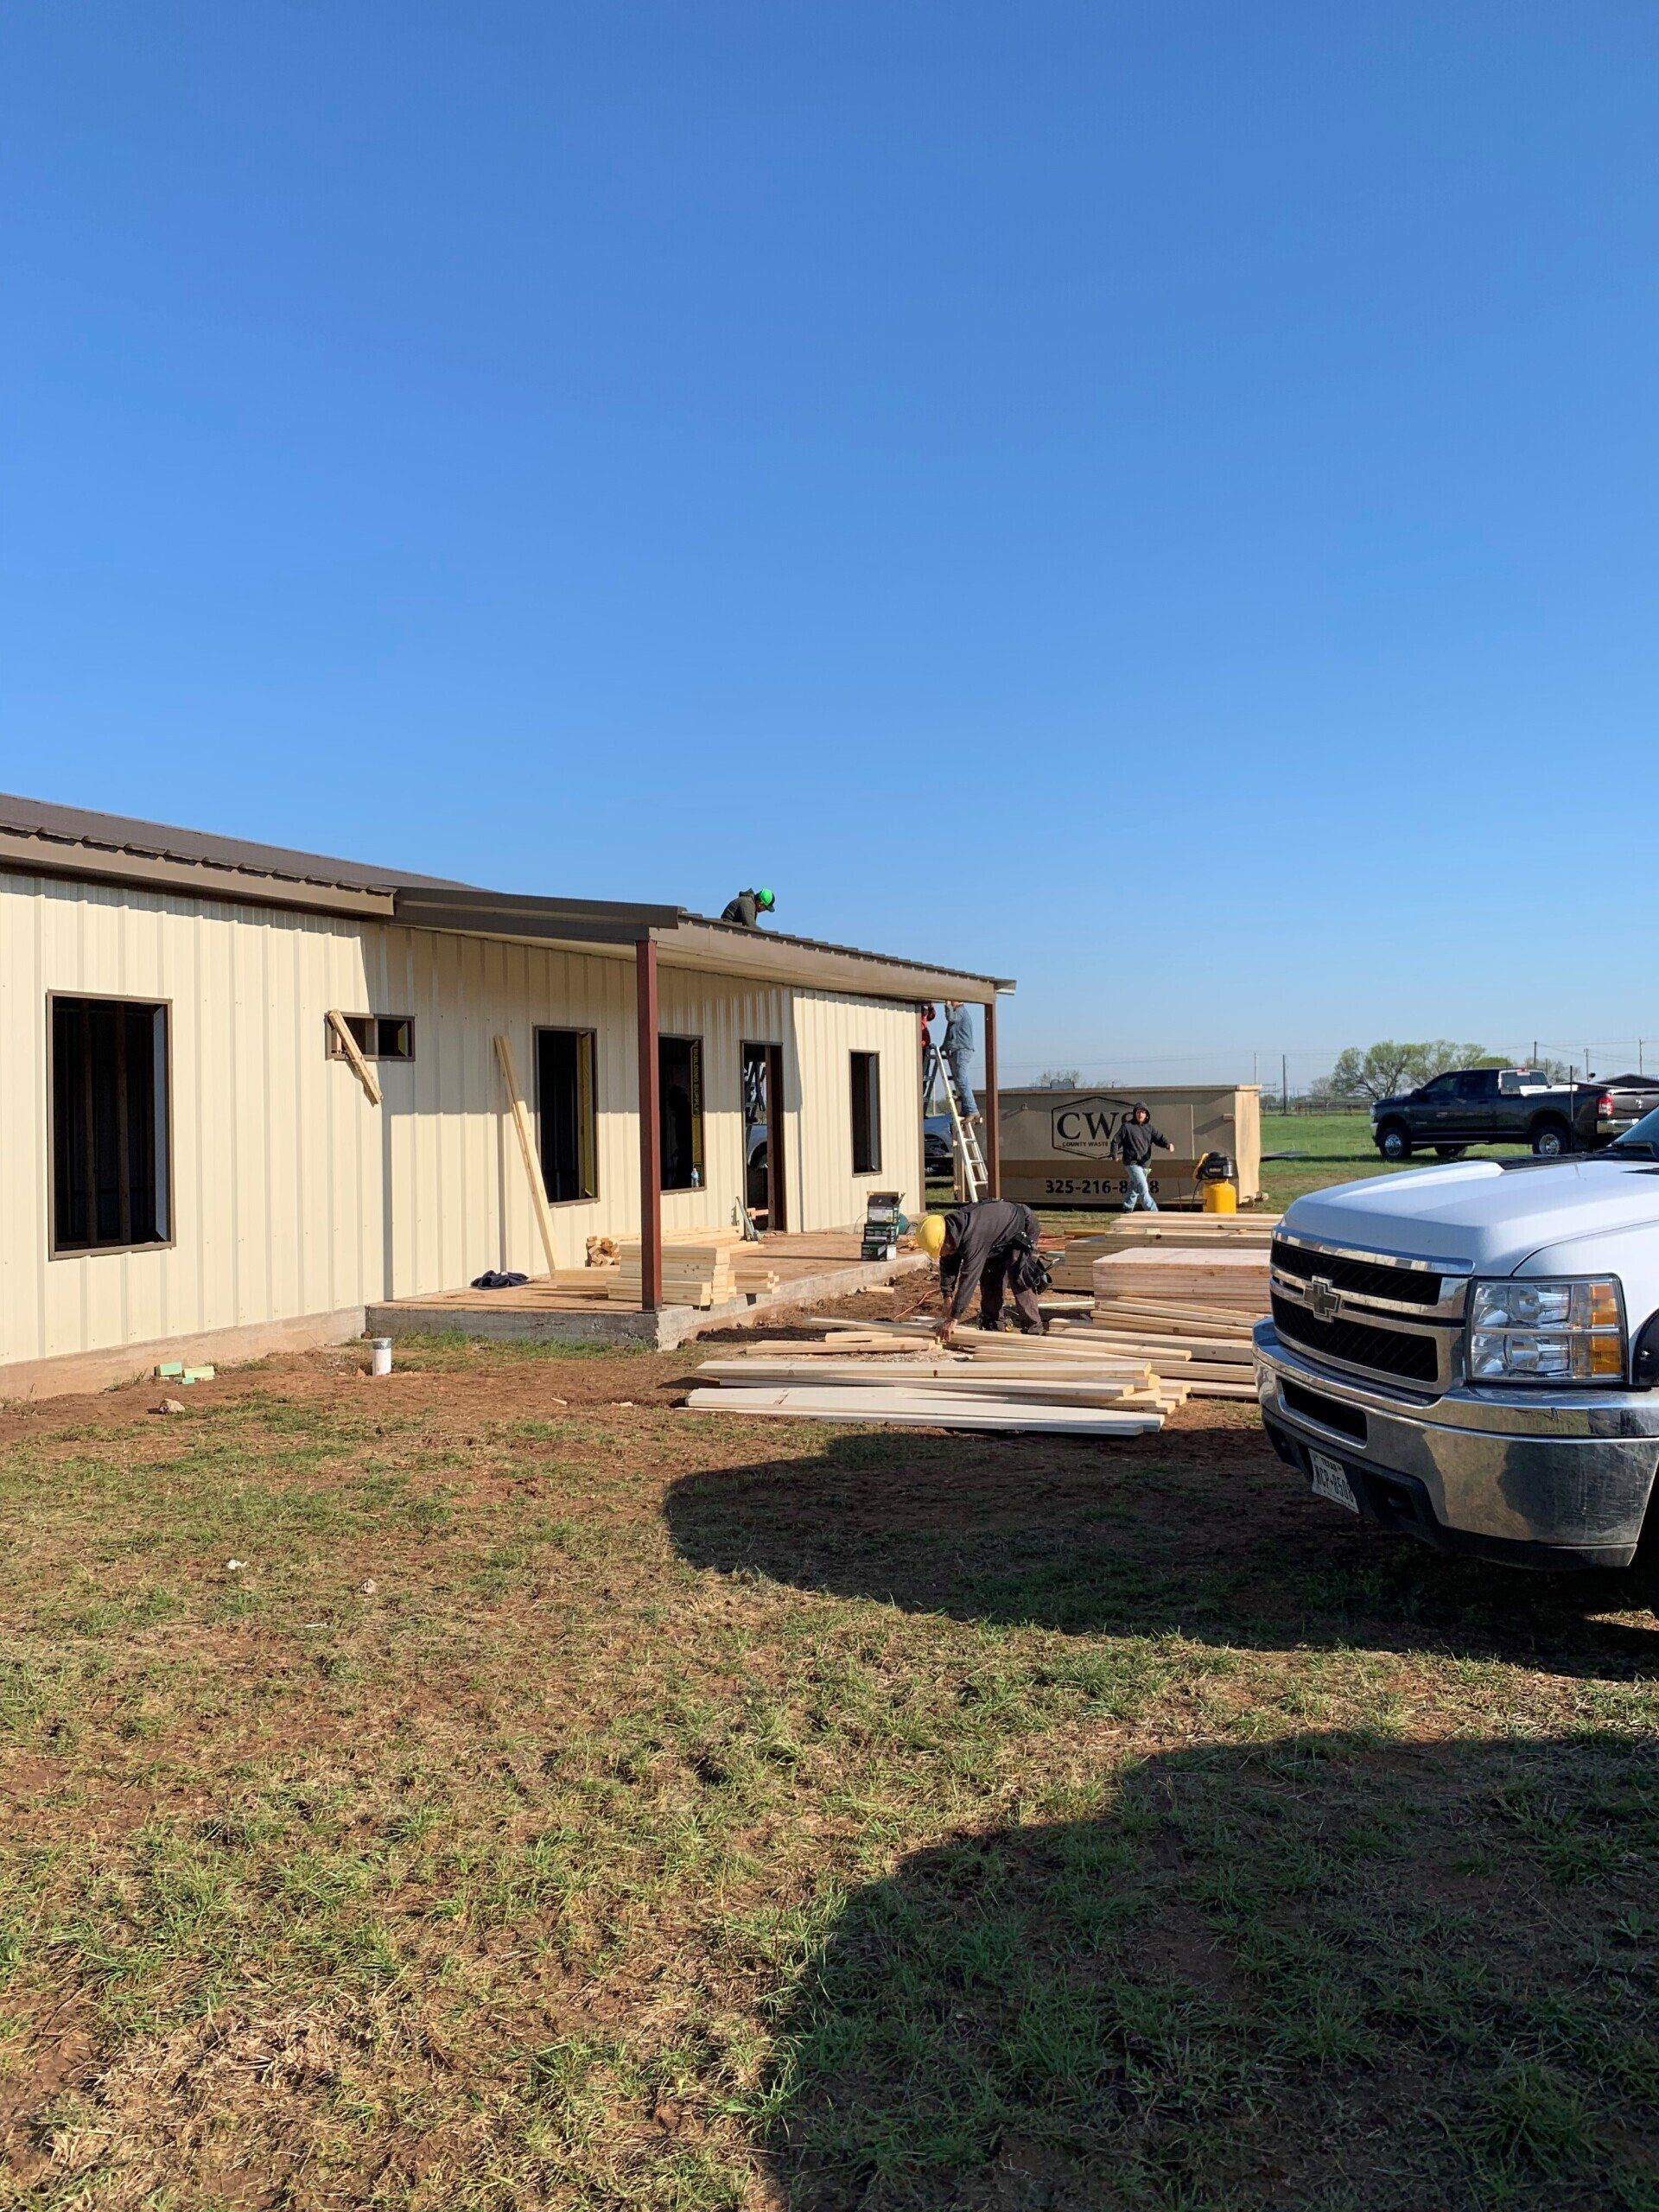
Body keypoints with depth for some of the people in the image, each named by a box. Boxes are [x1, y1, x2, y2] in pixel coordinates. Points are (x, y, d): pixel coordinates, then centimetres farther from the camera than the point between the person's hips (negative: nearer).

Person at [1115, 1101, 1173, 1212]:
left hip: (1144, 1163, 6)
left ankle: (1127, 1209, 30)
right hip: (1132, 1163, -6)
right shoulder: (1127, 1126, -3)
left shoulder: (1149, 1128, 11)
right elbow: (1117, 1141, 2)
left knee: (1135, 1189, 16)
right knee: (1143, 1189, -15)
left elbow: (1159, 1137, -2)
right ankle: (1153, 1211, -18)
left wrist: (1168, 1144, -22)